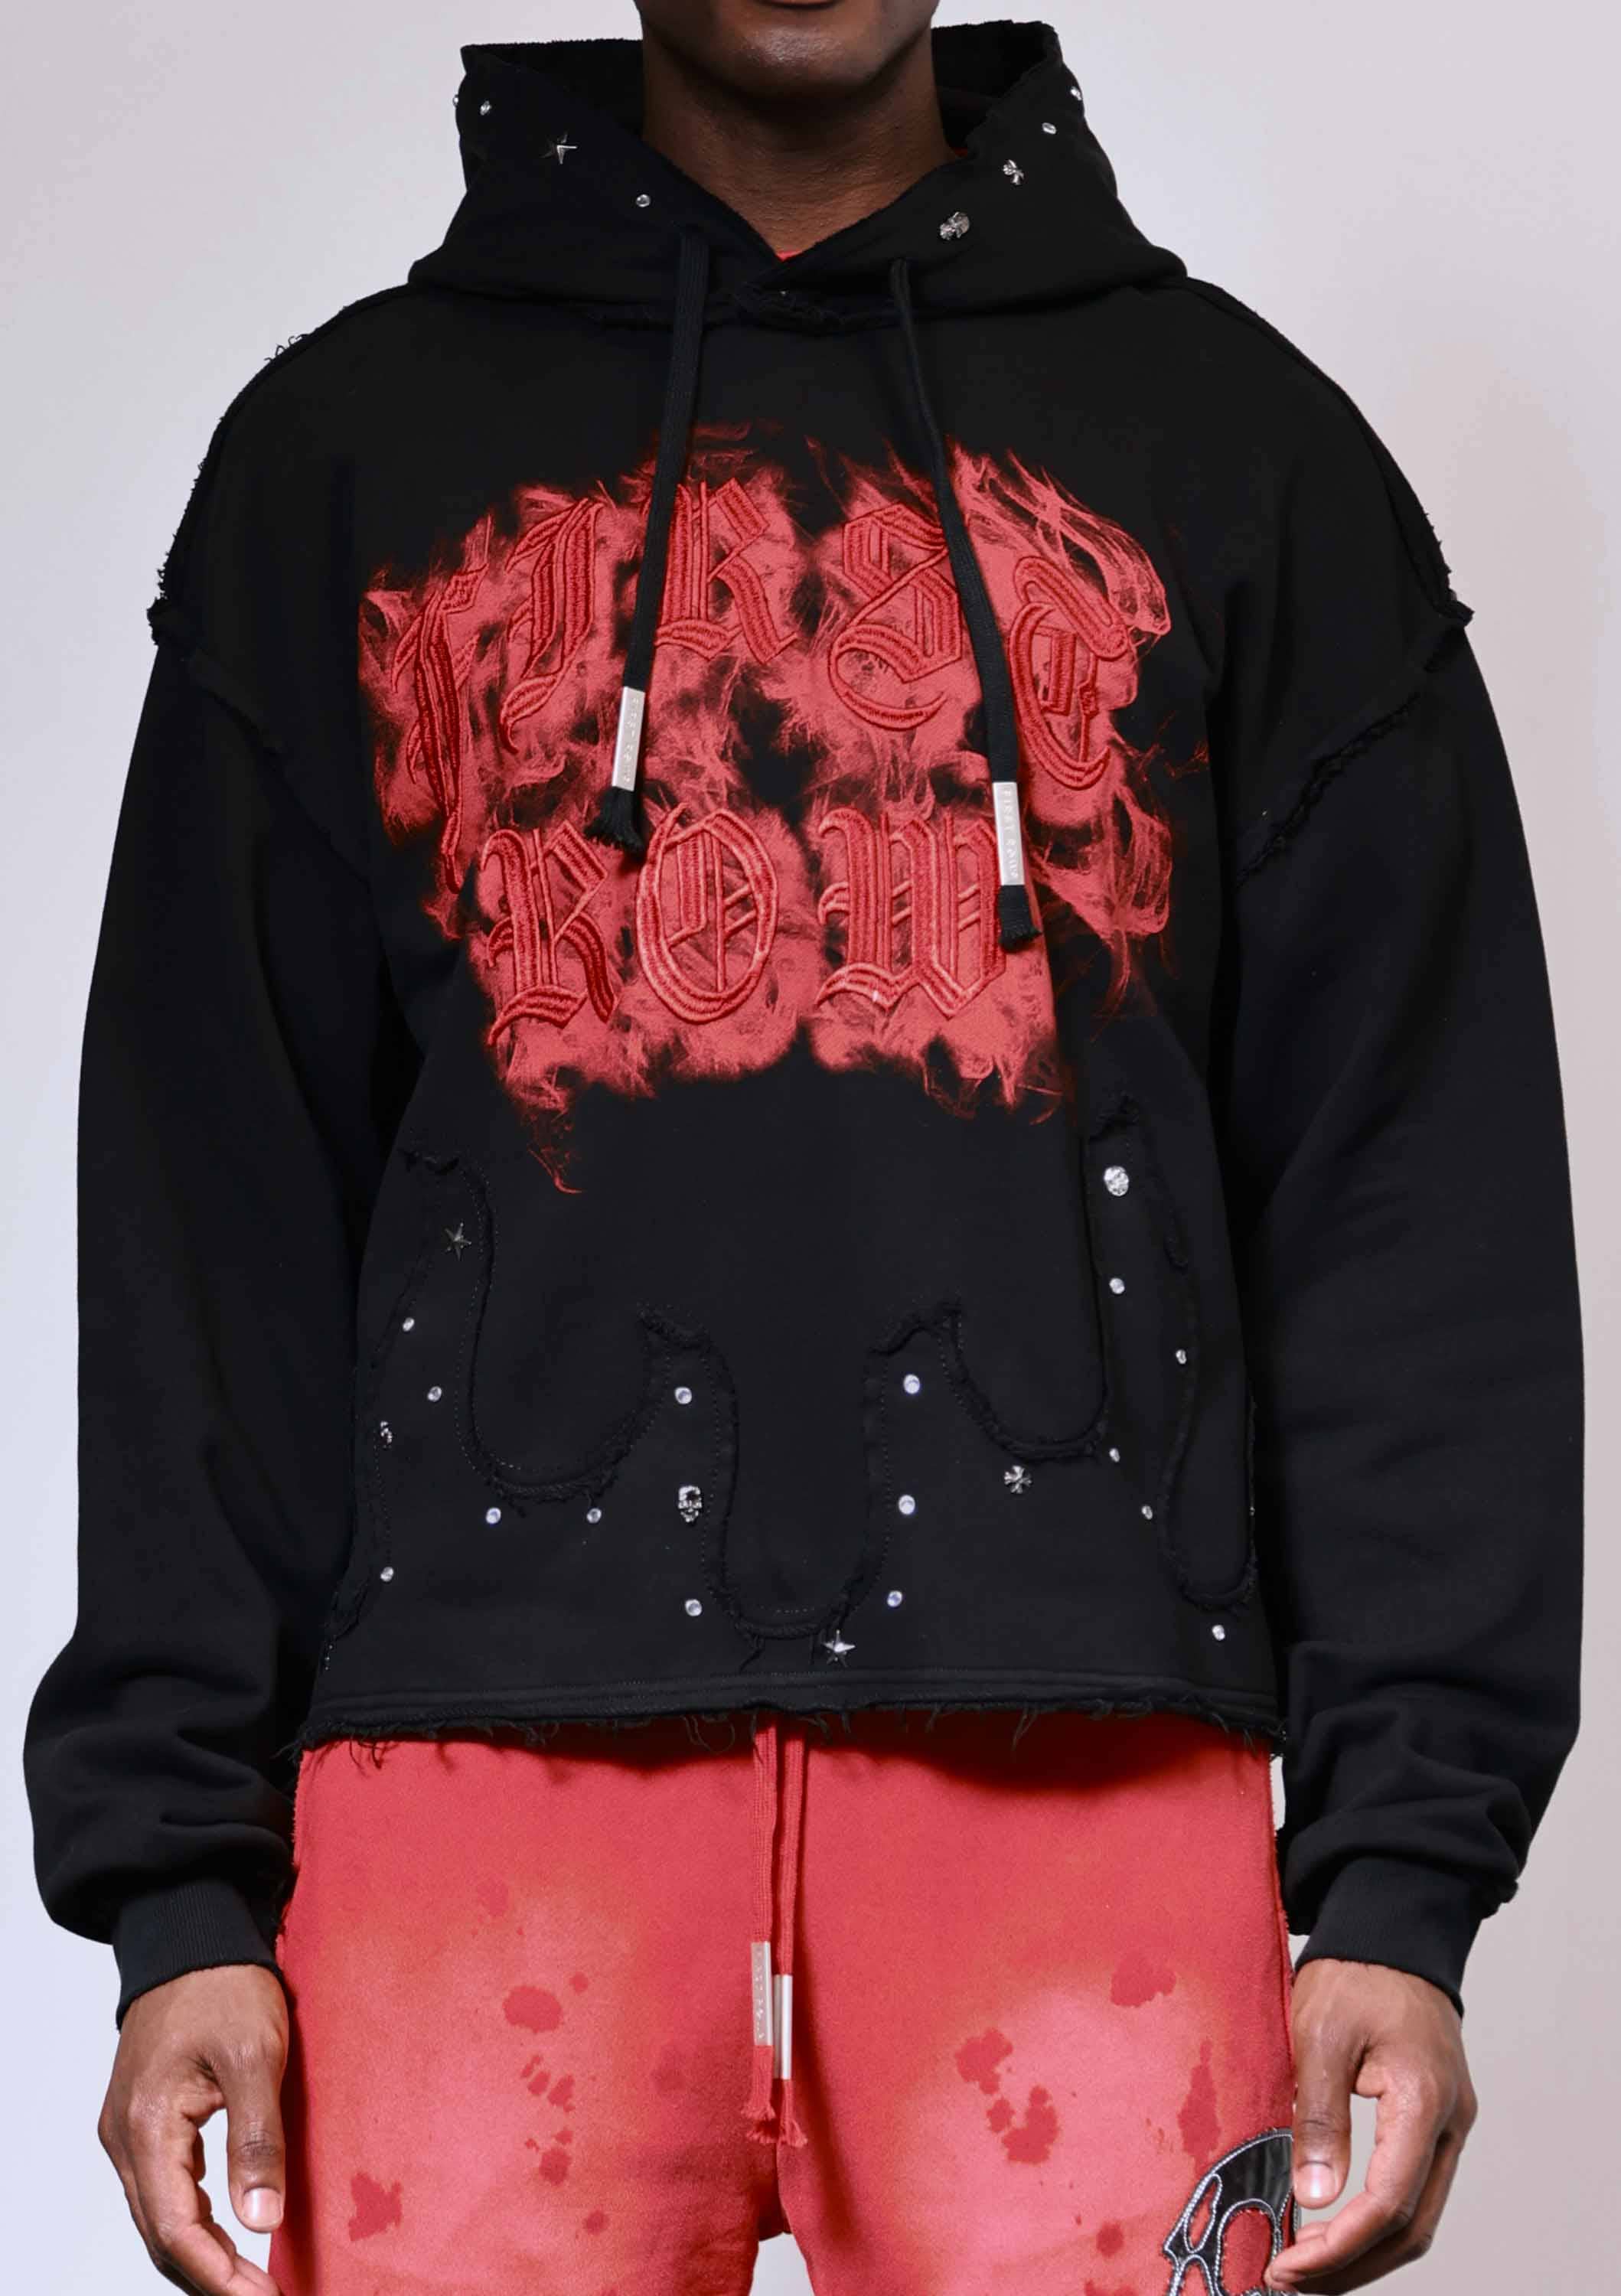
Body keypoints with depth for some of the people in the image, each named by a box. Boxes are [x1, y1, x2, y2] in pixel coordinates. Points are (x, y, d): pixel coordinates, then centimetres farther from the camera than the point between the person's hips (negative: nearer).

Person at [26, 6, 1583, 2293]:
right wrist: (181, 1873, 2)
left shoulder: (1241, 436, 13)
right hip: (495, 1714, 1)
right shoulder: (347, 444, 14)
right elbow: (214, 1193, 10)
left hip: (1080, 1739, 0)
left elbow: (1419, 1172, 7)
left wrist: (1403, 1868, -2)